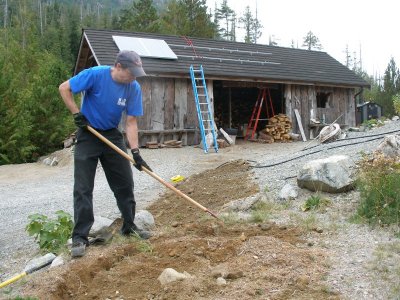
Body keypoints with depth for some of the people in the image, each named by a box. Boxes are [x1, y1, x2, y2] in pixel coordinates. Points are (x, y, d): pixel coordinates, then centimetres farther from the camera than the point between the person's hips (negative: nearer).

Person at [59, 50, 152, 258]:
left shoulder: (134, 88, -12)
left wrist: (135, 151, -17)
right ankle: (80, 237, 3)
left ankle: (129, 226, 24)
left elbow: (131, 122, -10)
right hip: (88, 134, -3)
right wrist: (77, 114, -16)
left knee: (125, 184, 7)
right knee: (83, 188, -5)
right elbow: (64, 88, -12)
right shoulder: (95, 75, -22)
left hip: (112, 136, 4)